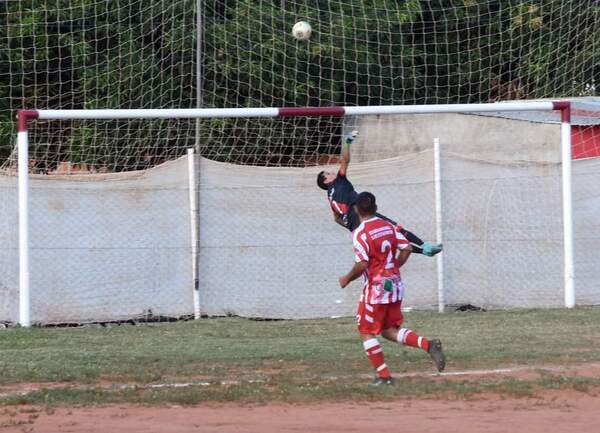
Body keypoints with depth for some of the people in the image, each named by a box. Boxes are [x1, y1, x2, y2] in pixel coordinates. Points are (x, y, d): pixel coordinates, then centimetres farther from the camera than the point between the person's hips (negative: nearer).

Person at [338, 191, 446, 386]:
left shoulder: (360, 233, -15)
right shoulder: (389, 226, 6)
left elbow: (362, 264, -21)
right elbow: (406, 248, 4)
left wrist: (347, 279, -5)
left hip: (376, 288, -7)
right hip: (395, 286, 7)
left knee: (367, 332, 6)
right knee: (390, 331, 16)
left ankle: (383, 375, 3)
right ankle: (428, 344, -5)